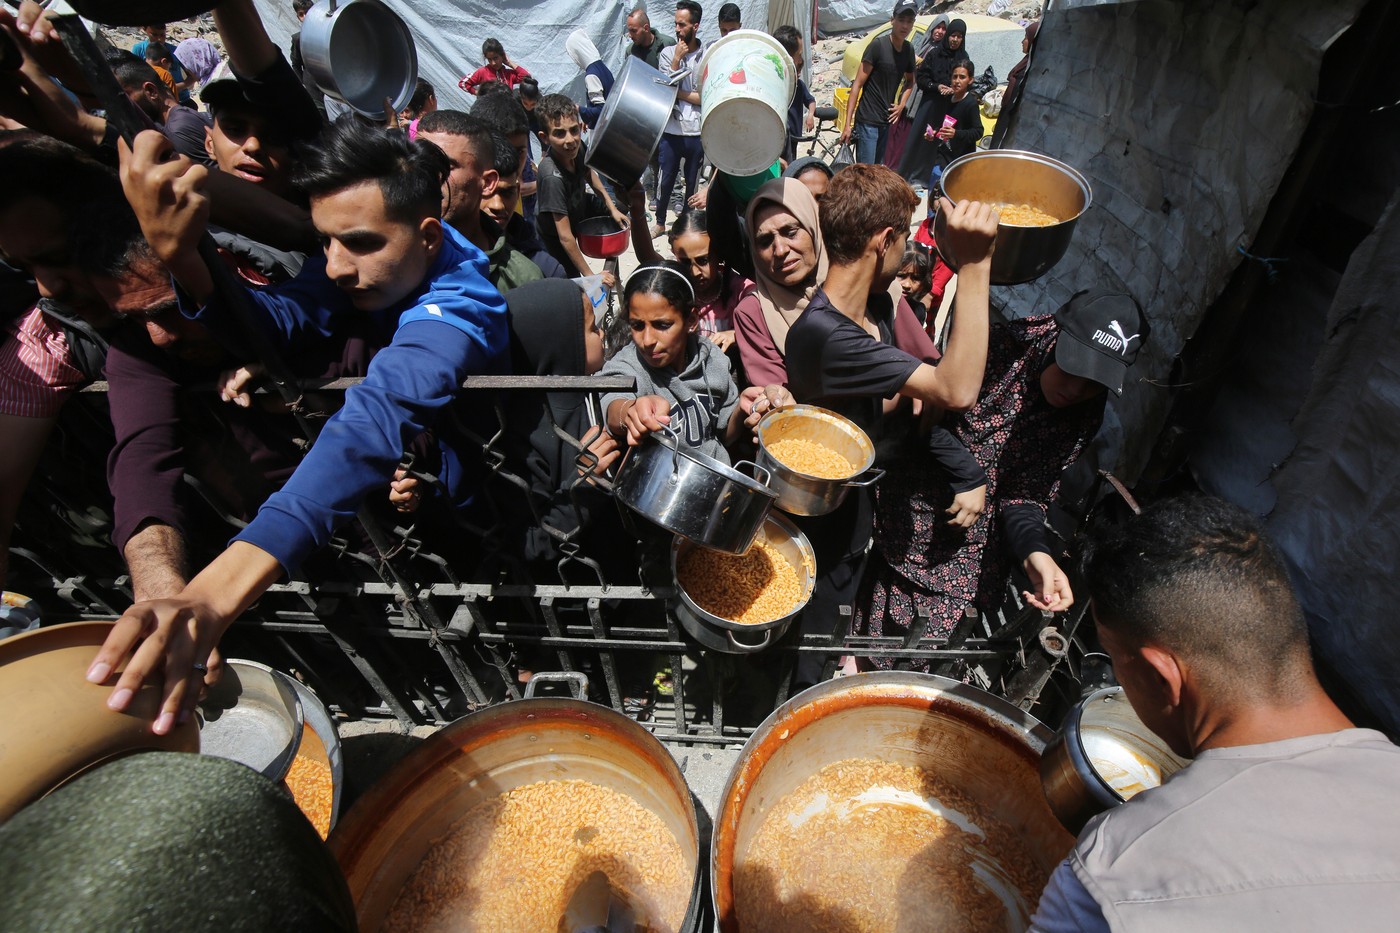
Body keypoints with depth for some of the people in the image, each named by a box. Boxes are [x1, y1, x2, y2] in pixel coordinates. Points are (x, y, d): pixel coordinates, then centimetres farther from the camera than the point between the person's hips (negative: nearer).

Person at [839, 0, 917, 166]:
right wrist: (847, 123, -17)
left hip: (887, 121, 7)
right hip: (867, 121, -7)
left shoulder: (909, 50, 8)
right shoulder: (878, 45, -11)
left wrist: (901, 104, 7)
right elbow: (857, 84, -12)